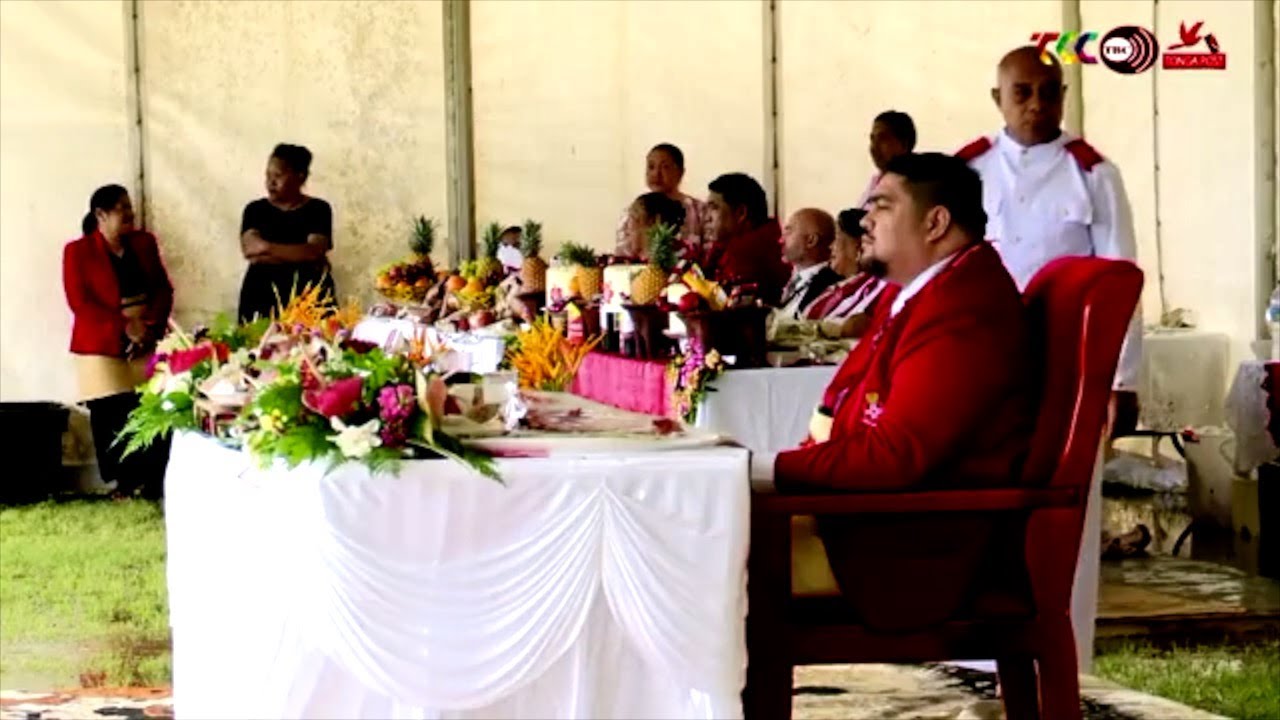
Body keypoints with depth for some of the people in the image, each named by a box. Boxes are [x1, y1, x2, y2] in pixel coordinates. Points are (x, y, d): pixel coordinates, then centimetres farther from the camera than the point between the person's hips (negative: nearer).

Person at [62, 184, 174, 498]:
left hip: (148, 343, 3)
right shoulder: (78, 251, -2)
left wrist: (152, 324, -9)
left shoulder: (144, 243, 11)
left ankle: (154, 484, 1)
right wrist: (124, 327, -16)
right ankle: (123, 485, 2)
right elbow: (80, 302, -9)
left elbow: (163, 288, 9)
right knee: (112, 419, -5)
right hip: (103, 346, -3)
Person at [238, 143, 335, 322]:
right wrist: (299, 256, -11)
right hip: (262, 294, 1)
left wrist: (267, 248, -10)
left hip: (309, 295, -1)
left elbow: (314, 251, -10)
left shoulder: (318, 209, 3)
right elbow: (249, 250, -7)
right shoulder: (255, 209, 8)